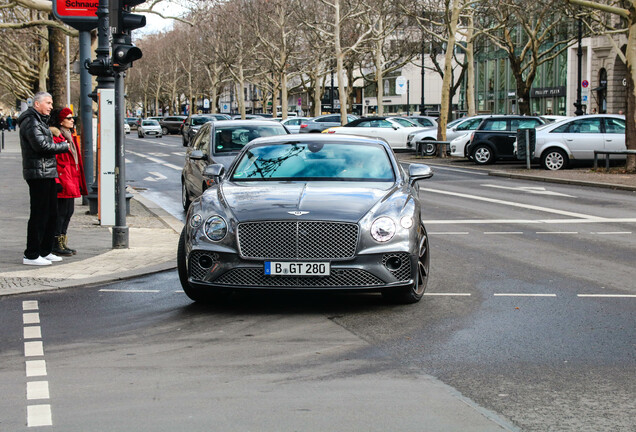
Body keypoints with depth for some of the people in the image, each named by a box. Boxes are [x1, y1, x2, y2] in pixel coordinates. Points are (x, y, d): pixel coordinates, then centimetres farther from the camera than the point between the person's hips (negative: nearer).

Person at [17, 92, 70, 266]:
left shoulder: (40, 121, 22)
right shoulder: (31, 121, -12)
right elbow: (41, 145, -22)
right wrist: (64, 146, -12)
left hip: (47, 173, 11)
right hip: (38, 174, -11)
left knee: (51, 213, 14)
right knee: (39, 215, -9)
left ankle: (45, 251, 22)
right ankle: (31, 255, -6)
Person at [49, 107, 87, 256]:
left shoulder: (70, 137, 19)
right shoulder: (55, 136, -12)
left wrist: (79, 183, 21)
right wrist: (56, 181, -22)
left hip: (71, 182, 10)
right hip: (62, 181, -10)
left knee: (68, 211, 12)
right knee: (61, 211, -6)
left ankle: (63, 243, 19)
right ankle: (56, 245, 0)